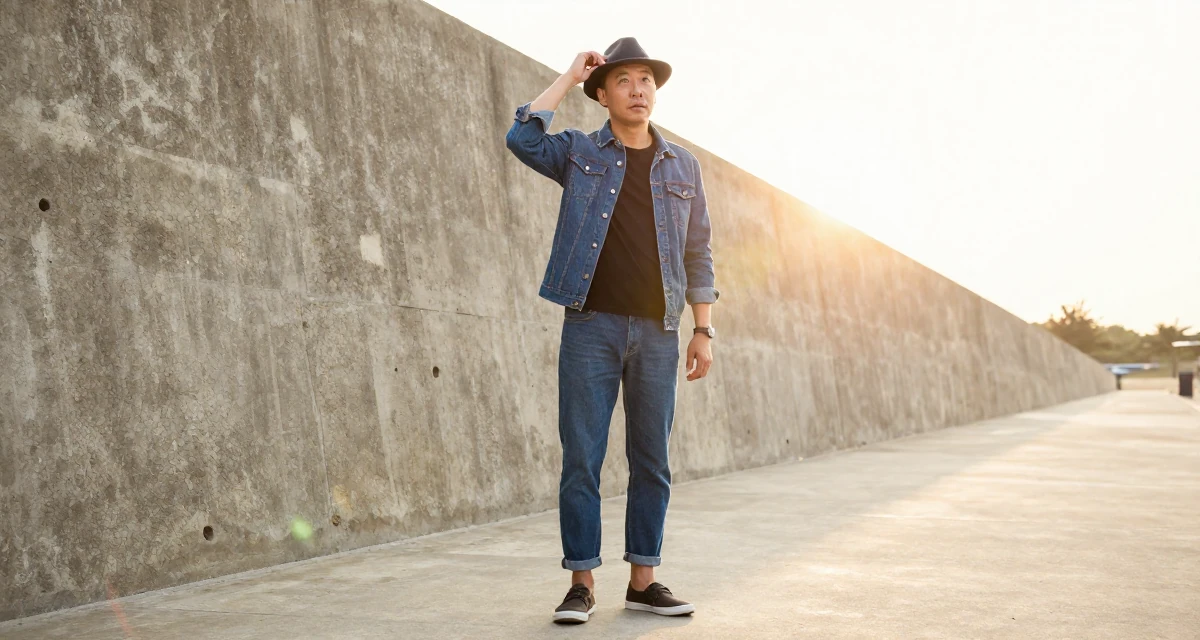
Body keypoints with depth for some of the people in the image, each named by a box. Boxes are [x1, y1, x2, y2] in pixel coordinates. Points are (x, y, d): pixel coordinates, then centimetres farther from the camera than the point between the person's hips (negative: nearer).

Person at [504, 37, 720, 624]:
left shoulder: (682, 166, 12)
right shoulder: (580, 153, 7)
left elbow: (697, 254, 12)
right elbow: (522, 138, -13)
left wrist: (703, 331, 5)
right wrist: (570, 76, -3)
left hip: (657, 331, 2)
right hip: (591, 326, -2)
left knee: (652, 461, 6)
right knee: (581, 460, -1)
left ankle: (643, 580, 16)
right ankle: (582, 582, 8)